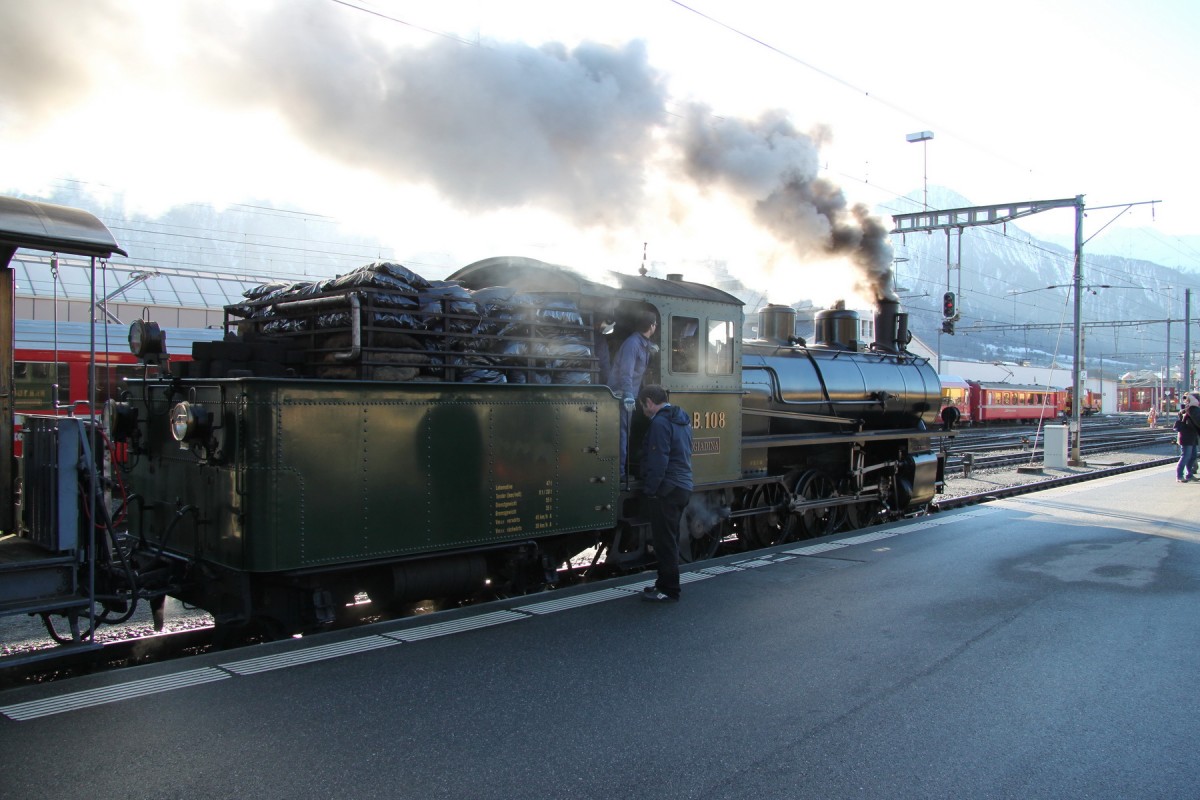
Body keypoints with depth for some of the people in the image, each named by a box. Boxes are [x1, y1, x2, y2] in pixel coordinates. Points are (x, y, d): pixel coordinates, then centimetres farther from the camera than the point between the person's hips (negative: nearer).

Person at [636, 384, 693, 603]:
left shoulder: (660, 423, -15)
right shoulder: (682, 419, 15)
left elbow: (658, 462, -21)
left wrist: (649, 490, -14)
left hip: (666, 490, -10)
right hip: (683, 487, 10)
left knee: (665, 542, -3)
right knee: (669, 540, 17)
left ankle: (669, 591, 3)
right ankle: (664, 584, 26)